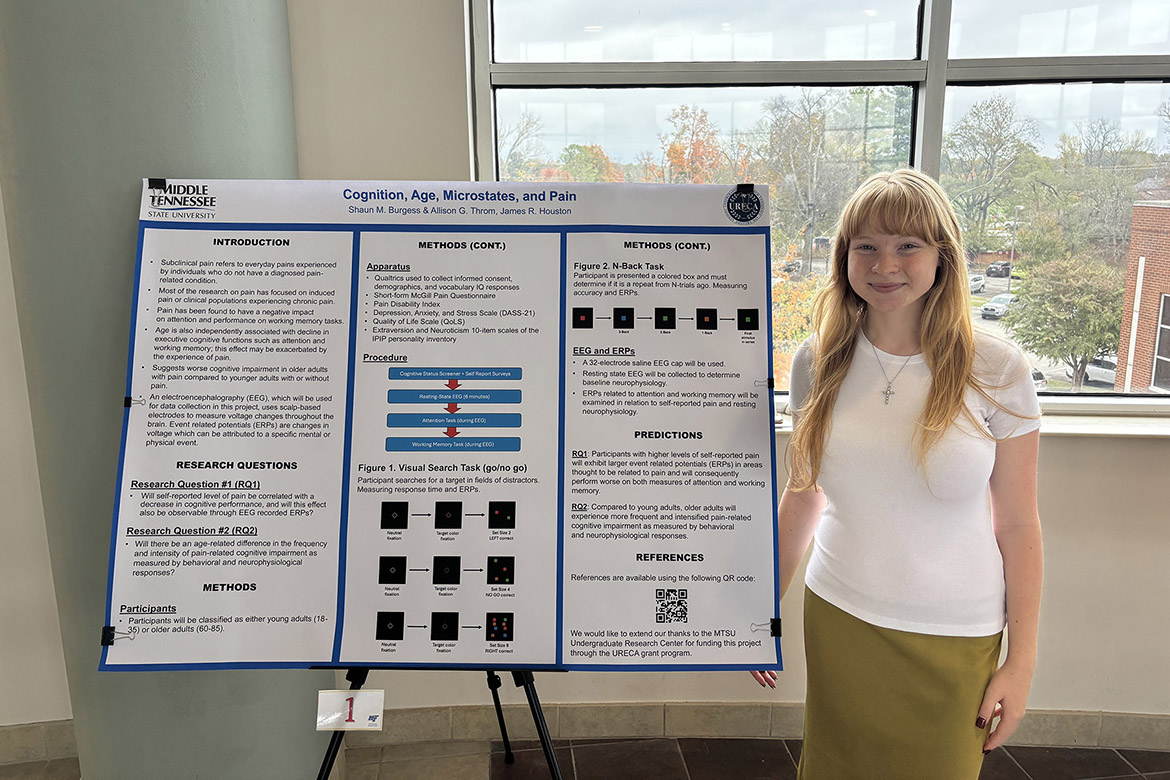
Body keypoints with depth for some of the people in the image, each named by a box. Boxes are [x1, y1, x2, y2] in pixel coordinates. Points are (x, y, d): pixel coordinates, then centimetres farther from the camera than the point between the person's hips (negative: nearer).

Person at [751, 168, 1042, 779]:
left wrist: (1021, 662, -3)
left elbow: (1018, 524, -4)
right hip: (837, 620, 2)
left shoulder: (997, 369, -10)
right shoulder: (818, 362, -4)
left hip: (954, 638, -1)